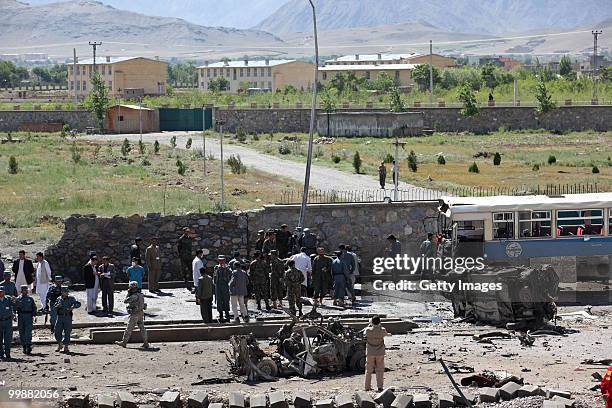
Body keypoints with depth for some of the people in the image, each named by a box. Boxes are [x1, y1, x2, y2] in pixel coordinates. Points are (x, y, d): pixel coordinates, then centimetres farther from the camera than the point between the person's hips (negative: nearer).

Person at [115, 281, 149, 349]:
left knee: (129, 329, 1)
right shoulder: (140, 294, 8)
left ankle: (124, 342, 9)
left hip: (135, 314, -9)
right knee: (142, 328, 9)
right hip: (141, 313, 9)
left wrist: (128, 293, -5)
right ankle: (146, 343, 7)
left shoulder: (134, 296, -21)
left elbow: (125, 301, -15)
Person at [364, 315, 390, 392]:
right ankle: (380, 386, 0)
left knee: (369, 371, 10)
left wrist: (369, 324, 19)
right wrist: (379, 325, 17)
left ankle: (367, 387, 12)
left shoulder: (368, 330, -12)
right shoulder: (382, 330, -11)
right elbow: (386, 334, 12)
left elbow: (364, 333, 12)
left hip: (370, 353, 0)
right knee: (380, 370, 7)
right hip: (380, 353, 0)